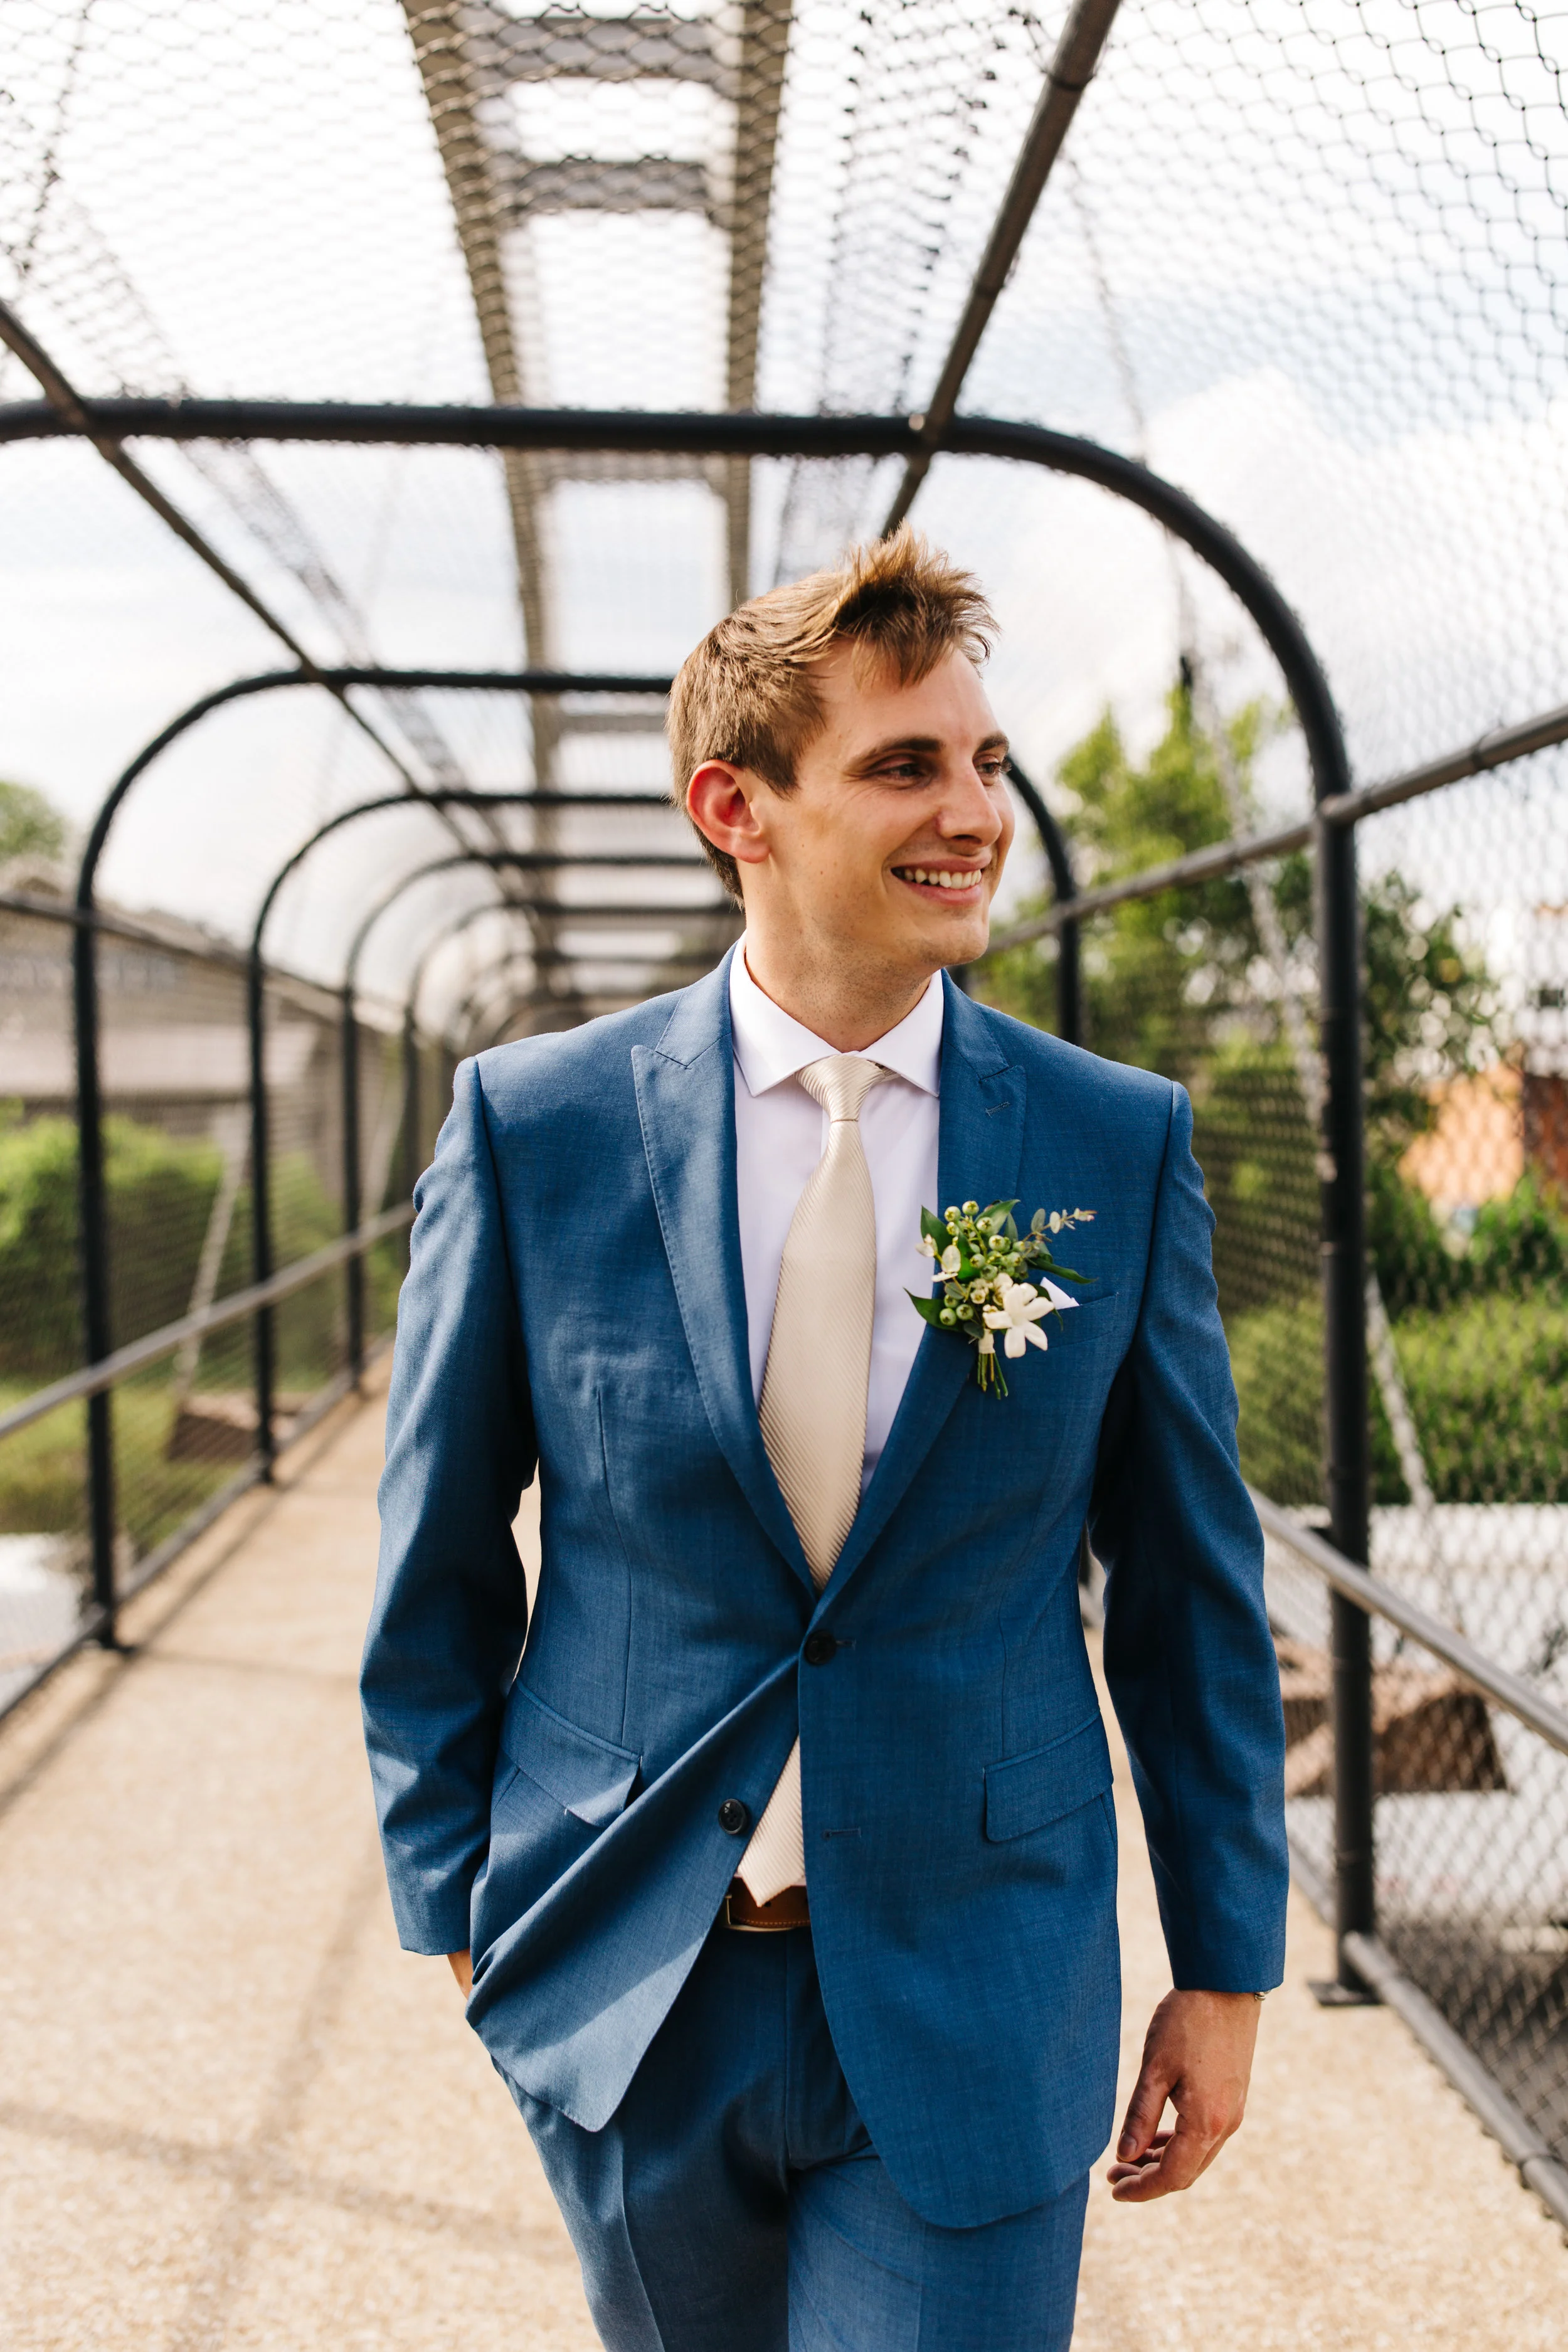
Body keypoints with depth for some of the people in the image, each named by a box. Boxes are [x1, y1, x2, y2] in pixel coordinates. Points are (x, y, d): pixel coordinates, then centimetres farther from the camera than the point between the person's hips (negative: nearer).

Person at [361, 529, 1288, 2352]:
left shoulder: (1122, 1143, -6)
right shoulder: (531, 1127, -8)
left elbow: (1191, 1583, 1)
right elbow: (438, 1555, 2)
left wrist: (1227, 1965, 4)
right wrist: (450, 1894, 5)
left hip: (979, 2010, 0)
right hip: (624, 1980, 1)